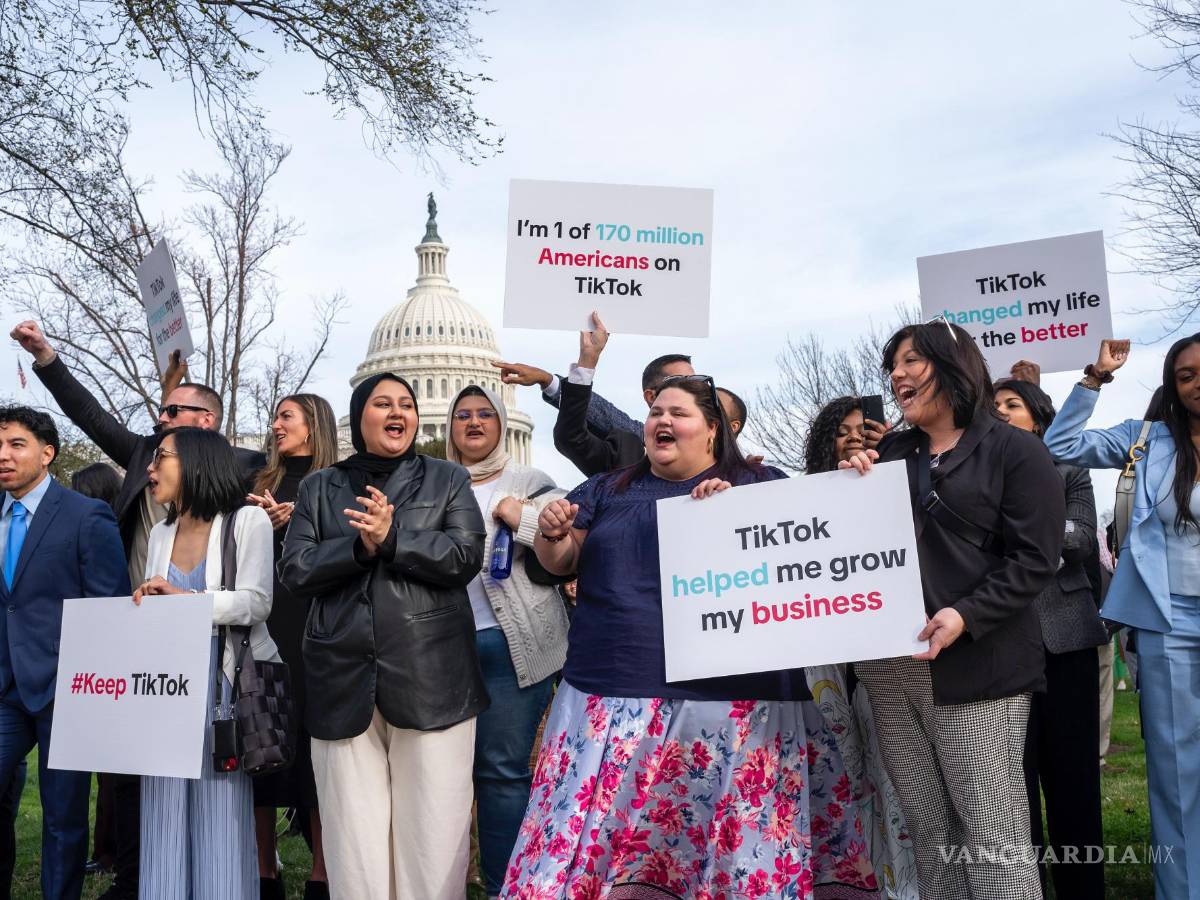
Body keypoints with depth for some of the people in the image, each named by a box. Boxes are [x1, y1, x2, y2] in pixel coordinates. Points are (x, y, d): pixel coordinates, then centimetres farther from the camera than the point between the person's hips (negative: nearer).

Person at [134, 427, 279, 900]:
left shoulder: (247, 520, -2)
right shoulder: (160, 533, 16)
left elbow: (255, 603, -11)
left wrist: (182, 597, -16)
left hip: (224, 684, -5)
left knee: (220, 816, -2)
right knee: (167, 816, 5)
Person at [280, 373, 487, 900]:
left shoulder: (448, 480, 11)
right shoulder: (319, 488, 15)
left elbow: (466, 557, -3)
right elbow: (294, 571, 3)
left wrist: (392, 537, -14)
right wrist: (359, 546, -12)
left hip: (430, 678, -1)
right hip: (344, 679, 1)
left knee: (433, 831, 0)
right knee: (354, 833, 5)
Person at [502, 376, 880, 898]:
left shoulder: (761, 485, 9)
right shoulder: (607, 491, 17)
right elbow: (559, 561, 17)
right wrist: (551, 532, -6)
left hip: (733, 700, -2)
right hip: (612, 697, 2)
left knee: (743, 845, 0)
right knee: (588, 839, -1)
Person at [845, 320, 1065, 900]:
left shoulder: (1014, 451, -1)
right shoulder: (890, 453, 16)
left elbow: (1035, 560, -9)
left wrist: (966, 616, -21)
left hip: (974, 666, -5)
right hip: (891, 666, 6)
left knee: (993, 835, -4)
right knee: (928, 829, 10)